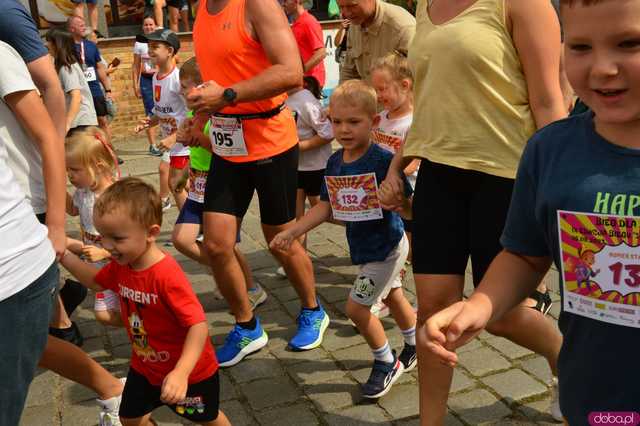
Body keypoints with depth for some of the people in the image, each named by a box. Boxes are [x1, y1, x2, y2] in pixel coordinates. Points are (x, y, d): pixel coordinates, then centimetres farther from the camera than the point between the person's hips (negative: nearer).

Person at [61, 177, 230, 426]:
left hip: (189, 371, -6)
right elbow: (96, 282, 12)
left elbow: (198, 325, -37)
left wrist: (181, 373, -43)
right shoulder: (121, 265, -10)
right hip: (145, 367, 7)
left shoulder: (166, 275, -36)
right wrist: (64, 255, 2)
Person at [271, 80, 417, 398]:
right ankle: (415, 344, 49)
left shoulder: (383, 160, -23)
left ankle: (387, 363, 20)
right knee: (393, 296, 24)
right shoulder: (335, 163, -2)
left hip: (387, 247, -7)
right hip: (363, 248, 7)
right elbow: (326, 207, 1)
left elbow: (409, 206, -21)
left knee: (356, 307, -4)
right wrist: (291, 232, -6)